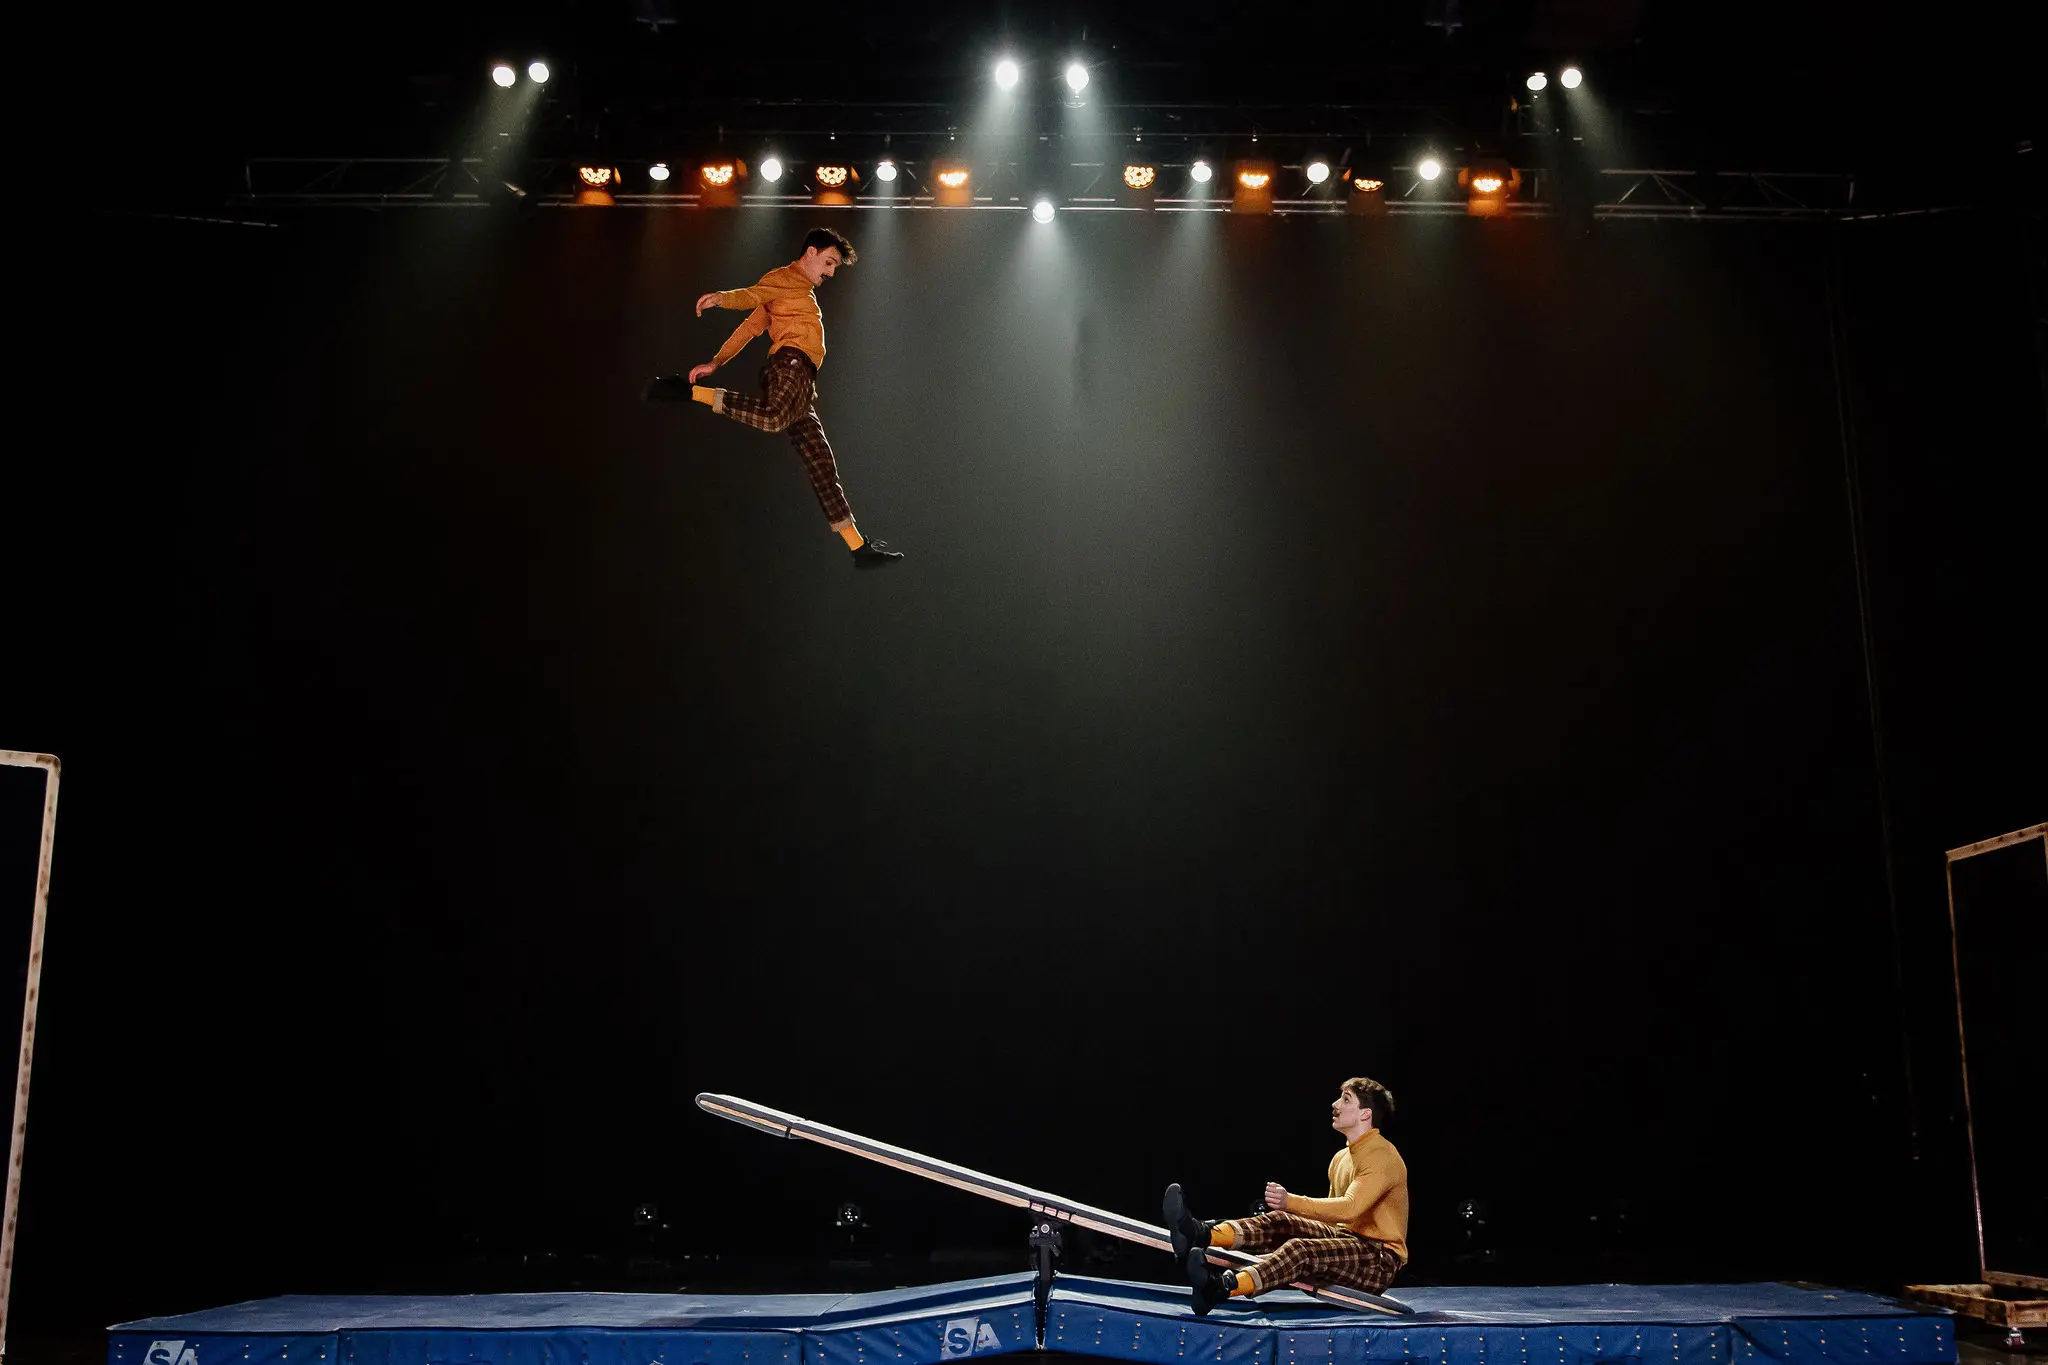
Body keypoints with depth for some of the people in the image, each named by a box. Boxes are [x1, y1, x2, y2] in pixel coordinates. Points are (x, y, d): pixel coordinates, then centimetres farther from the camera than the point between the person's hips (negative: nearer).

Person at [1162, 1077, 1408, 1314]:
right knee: (1280, 1222, -16)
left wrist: (1291, 1202, -35)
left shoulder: (1383, 1157, -12)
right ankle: (1203, 1235, -42)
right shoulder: (1341, 1158, 18)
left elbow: (1349, 1208, -27)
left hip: (1380, 1259, -8)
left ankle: (1222, 1288, -58)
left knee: (1301, 1250, -34)